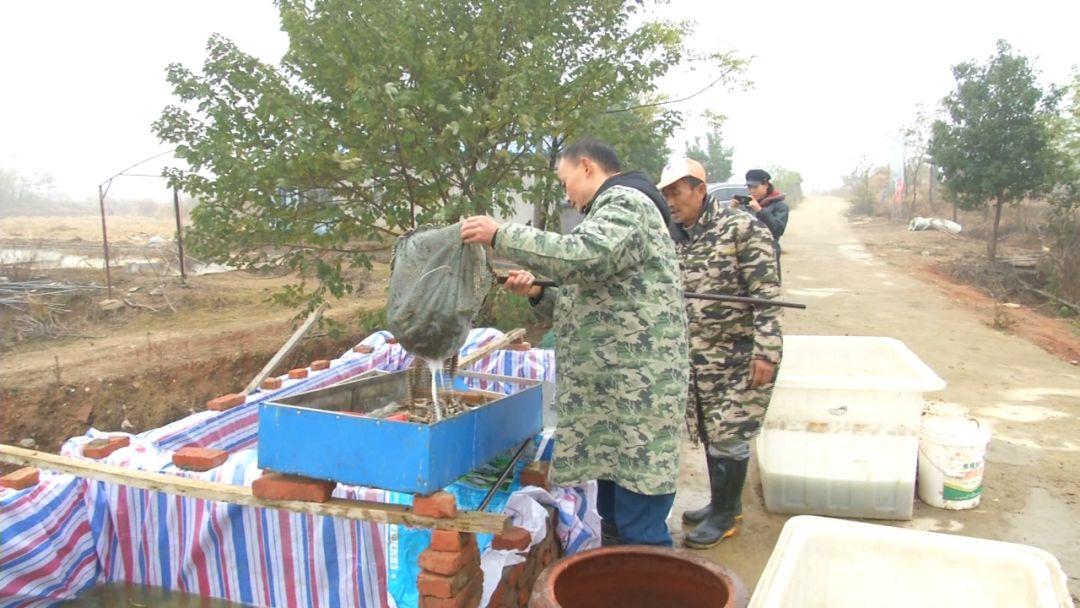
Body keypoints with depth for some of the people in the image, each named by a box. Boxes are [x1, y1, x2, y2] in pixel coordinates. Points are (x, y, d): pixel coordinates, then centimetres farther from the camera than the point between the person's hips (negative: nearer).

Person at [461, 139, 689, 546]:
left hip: (636, 389, -11)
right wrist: (538, 294, 12)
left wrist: (501, 236, -19)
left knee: (639, 535, -5)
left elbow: (583, 256, -28)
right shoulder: (612, 209, 26)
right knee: (614, 524, 17)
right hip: (611, 392, 11)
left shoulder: (624, 203, -8)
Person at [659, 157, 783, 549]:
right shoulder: (675, 238, 8)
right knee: (709, 432, 14)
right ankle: (724, 503, 32)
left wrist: (766, 353, -20)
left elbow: (767, 294, -15)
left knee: (728, 434, -1)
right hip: (697, 356, 7)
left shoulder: (743, 229, -12)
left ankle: (724, 515, 15)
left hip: (740, 357, -7)